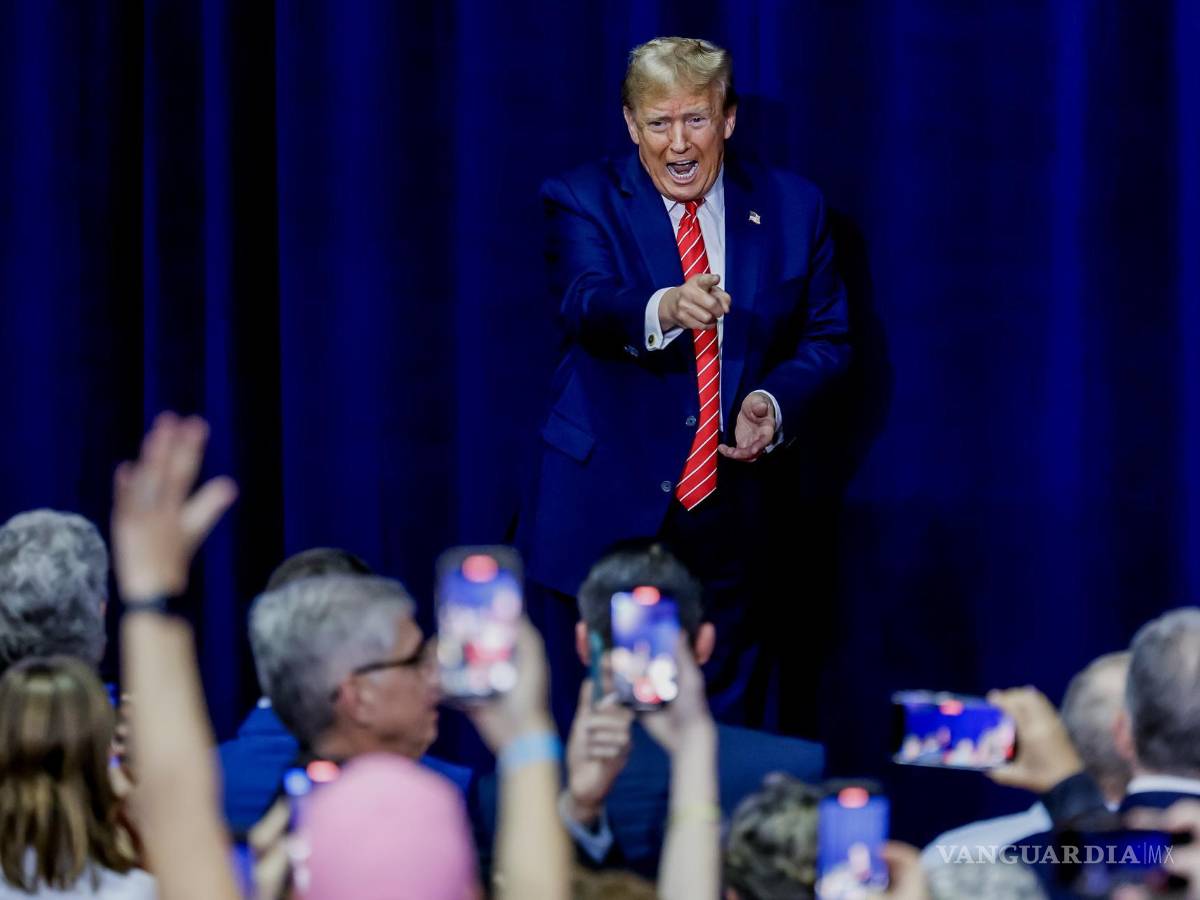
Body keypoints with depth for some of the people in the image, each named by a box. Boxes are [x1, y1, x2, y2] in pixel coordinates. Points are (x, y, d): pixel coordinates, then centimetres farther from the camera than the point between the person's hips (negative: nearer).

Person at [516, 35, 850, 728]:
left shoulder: (793, 208, 6)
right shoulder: (584, 201, -3)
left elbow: (827, 338, 11)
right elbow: (585, 305, -23)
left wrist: (776, 401, -11)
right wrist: (664, 308, -45)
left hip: (729, 521, 3)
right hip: (606, 511, -2)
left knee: (723, 736, 10)